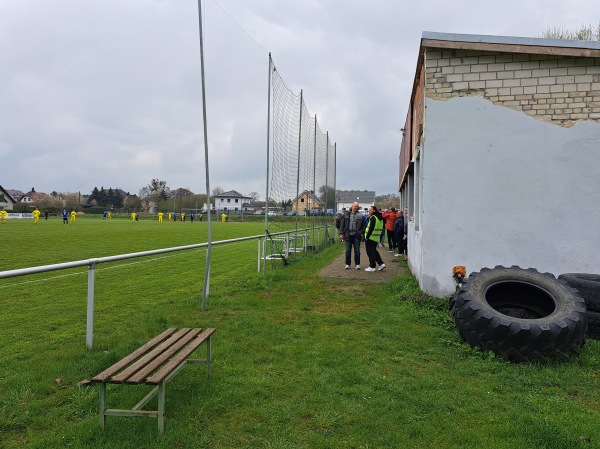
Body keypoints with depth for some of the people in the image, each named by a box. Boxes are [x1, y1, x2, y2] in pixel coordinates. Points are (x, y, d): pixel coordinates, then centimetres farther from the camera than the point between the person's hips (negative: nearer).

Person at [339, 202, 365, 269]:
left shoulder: (361, 216, 2)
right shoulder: (346, 215, 4)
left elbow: (363, 225, 3)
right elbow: (342, 224, 5)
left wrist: (361, 232, -9)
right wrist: (341, 233, 0)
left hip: (356, 235, -1)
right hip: (348, 235, 1)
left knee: (357, 250, 4)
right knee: (348, 250, 7)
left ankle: (357, 264, 13)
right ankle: (347, 264, 17)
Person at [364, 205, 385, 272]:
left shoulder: (373, 217, -15)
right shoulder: (380, 217, 14)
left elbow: (371, 228, -21)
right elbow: (381, 228, 17)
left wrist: (367, 236, -18)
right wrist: (380, 236, 20)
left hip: (370, 238, -9)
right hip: (376, 238, 9)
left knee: (370, 252, -1)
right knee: (374, 251, 19)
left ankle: (372, 267, 2)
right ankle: (381, 264, 14)